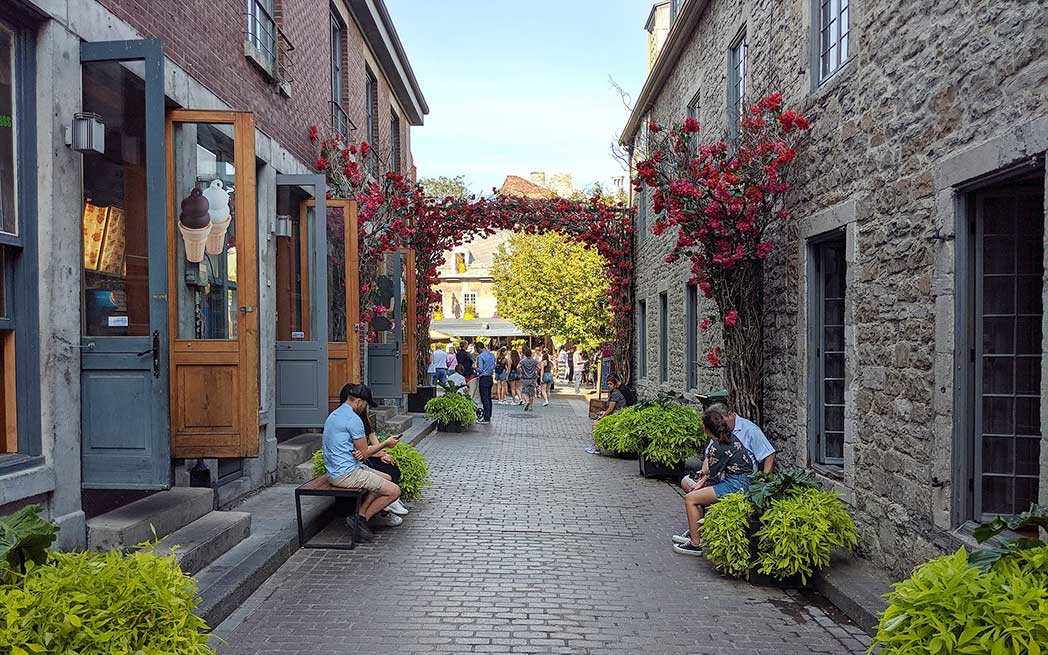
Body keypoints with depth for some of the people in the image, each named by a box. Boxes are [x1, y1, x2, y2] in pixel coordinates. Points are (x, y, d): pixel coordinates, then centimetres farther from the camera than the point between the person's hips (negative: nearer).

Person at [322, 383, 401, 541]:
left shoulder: (335, 415, 16)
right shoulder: (353, 419, -16)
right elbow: (364, 453, -10)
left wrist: (380, 452, 12)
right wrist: (385, 443, 5)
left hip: (334, 471, 11)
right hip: (346, 474, -11)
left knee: (386, 478, 19)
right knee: (394, 491, -11)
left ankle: (360, 515, 6)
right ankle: (360, 520, -3)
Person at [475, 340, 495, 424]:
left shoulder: (480, 356, -15)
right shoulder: (492, 355, 9)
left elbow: (480, 369, -17)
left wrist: (475, 369, 1)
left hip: (483, 378, -8)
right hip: (490, 378, 8)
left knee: (484, 399, -5)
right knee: (489, 398, 13)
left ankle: (486, 418, -5)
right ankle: (488, 416, 17)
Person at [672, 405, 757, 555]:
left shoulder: (717, 447, -19)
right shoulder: (730, 436, 9)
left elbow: (713, 476, -9)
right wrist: (703, 480, 13)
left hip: (735, 485, -10)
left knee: (690, 499, -6)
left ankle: (695, 544, -2)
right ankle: (696, 533, 24)